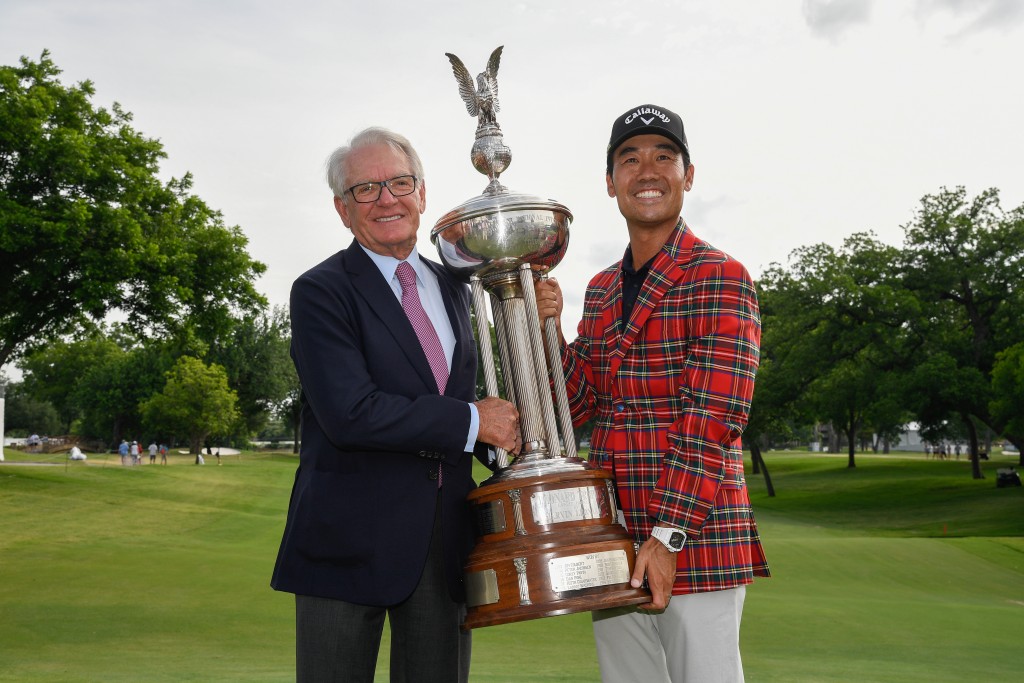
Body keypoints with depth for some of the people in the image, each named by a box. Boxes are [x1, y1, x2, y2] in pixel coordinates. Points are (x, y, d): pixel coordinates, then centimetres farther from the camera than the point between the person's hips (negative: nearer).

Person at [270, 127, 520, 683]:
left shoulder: (451, 290, 14)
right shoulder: (320, 292, -8)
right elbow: (349, 412, -20)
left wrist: (507, 447, 3)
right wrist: (473, 422, -15)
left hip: (445, 540, 6)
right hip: (350, 540, -5)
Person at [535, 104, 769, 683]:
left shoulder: (720, 279, -7)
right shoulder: (601, 290, 14)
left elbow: (714, 419, -15)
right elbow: (580, 405, 11)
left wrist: (669, 536, -19)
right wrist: (549, 328, -5)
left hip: (695, 538, -6)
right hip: (613, 541, 6)